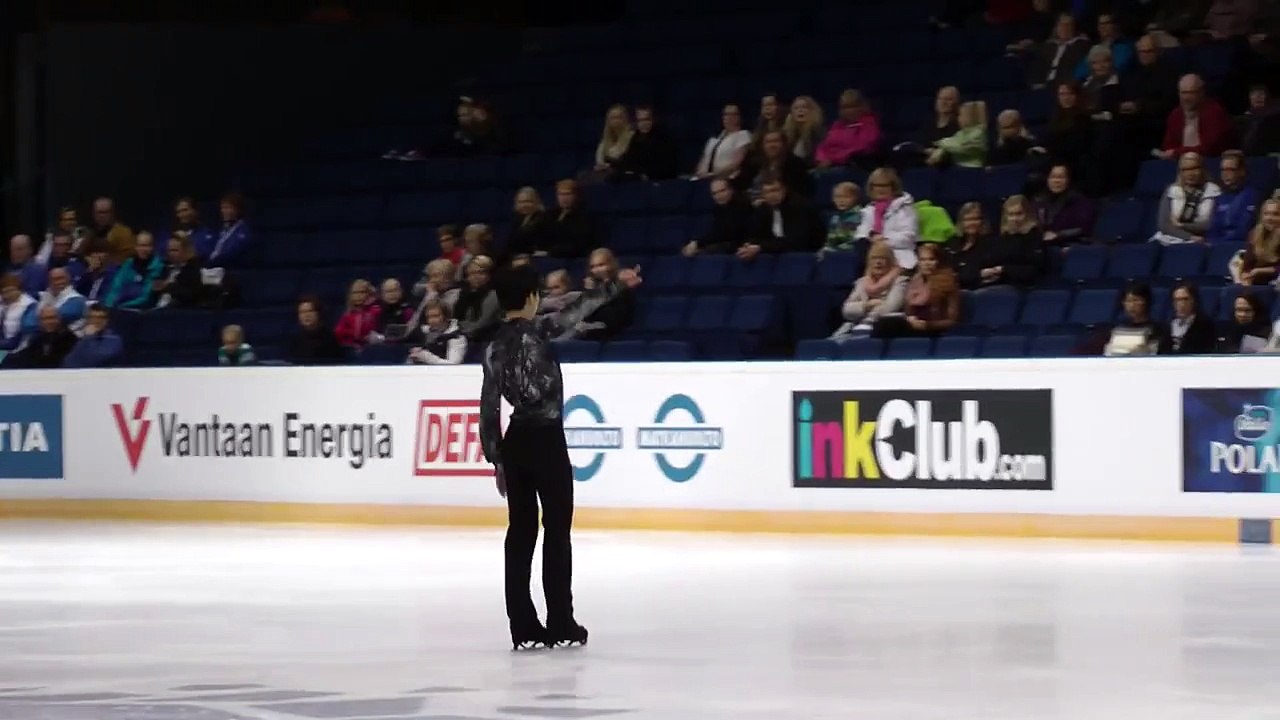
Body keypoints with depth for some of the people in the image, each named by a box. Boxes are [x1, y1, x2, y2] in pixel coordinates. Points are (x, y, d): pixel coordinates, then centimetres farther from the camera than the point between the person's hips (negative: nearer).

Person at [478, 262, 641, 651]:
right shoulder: (534, 332, -11)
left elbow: (489, 407, 8)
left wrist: (495, 458, 14)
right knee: (557, 530, 1)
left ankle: (523, 628, 6)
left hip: (515, 443, 6)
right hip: (546, 440, -6)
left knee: (521, 531, 7)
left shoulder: (495, 345, 7)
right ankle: (561, 625, 2)